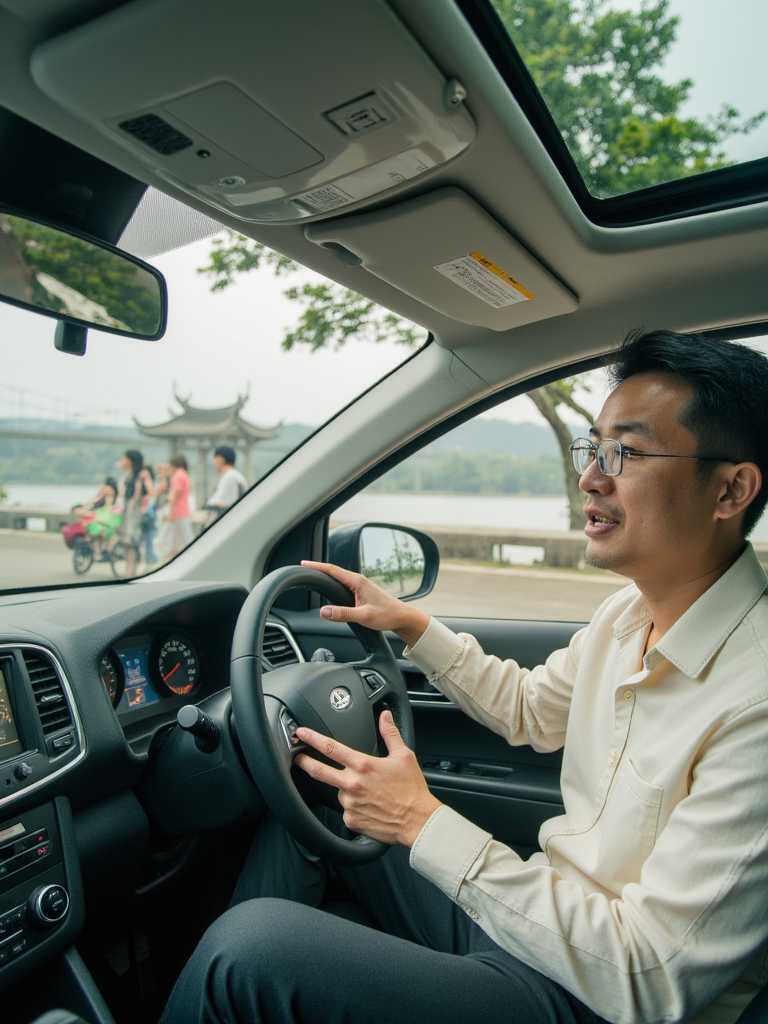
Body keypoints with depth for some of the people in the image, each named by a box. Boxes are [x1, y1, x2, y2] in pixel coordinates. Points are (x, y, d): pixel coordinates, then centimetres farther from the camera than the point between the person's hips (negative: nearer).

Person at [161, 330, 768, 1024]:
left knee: (251, 947, -23)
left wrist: (424, 823, -25)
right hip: (541, 912, 8)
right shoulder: (631, 614, 0)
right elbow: (532, 709, 18)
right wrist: (412, 625, 9)